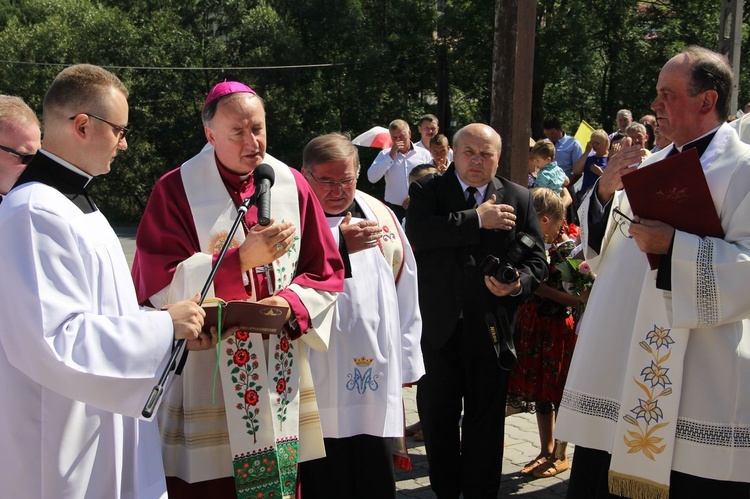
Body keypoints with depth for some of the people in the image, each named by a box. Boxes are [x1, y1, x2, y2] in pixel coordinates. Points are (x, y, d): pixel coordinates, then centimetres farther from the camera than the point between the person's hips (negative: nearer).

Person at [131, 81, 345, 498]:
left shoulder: (292, 185, 6)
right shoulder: (177, 190, -4)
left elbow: (327, 272, 8)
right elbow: (158, 283, -11)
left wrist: (291, 303, -12)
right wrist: (241, 258, -20)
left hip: (281, 371, 3)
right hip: (205, 374, -3)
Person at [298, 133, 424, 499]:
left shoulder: (380, 215, 10)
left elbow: (405, 292, 14)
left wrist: (407, 358, 15)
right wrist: (338, 245, -27)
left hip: (377, 375, 4)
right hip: (319, 382, -4)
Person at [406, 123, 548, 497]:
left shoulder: (519, 198, 4)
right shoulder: (427, 190, 0)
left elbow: (536, 260, 4)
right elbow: (418, 232, -21)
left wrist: (518, 284, -17)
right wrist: (477, 219, -21)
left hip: (491, 330, 1)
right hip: (439, 327, 0)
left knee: (485, 424, 12)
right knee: (436, 418, 13)